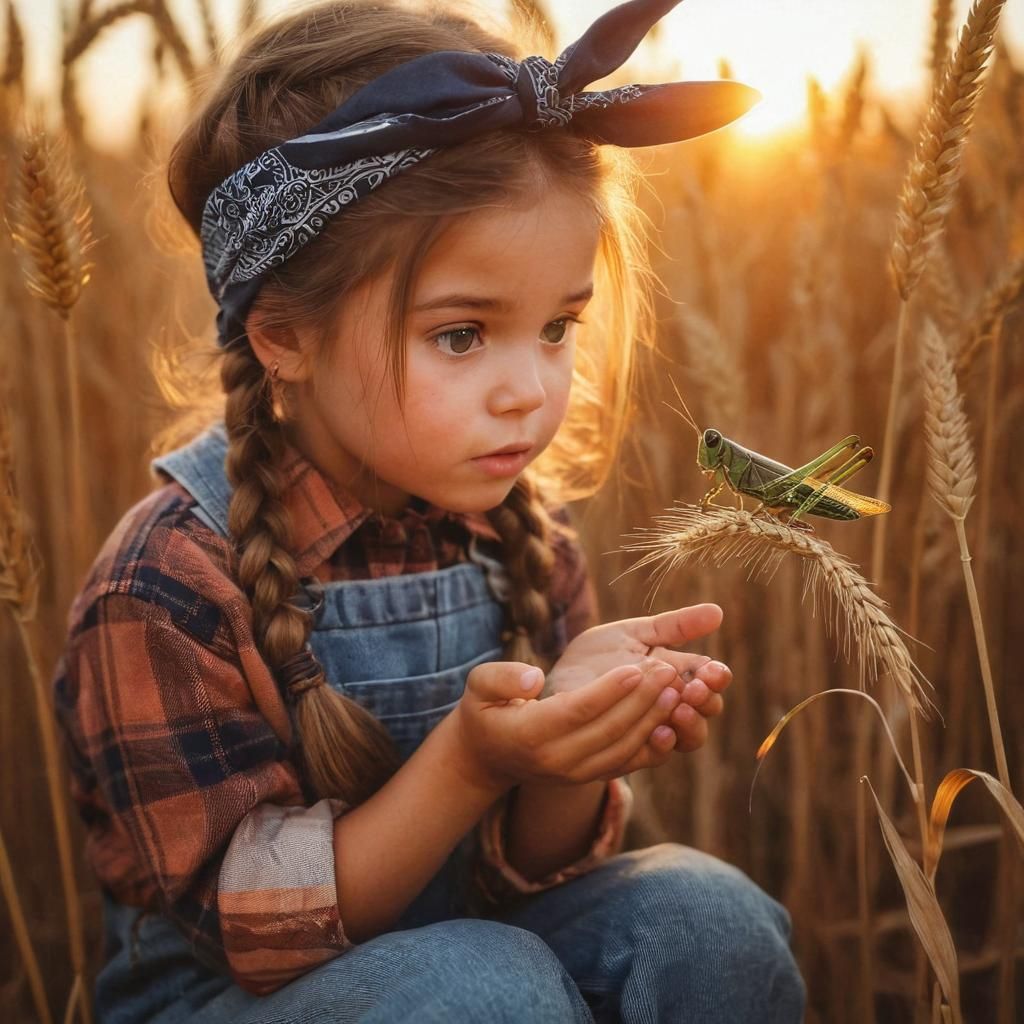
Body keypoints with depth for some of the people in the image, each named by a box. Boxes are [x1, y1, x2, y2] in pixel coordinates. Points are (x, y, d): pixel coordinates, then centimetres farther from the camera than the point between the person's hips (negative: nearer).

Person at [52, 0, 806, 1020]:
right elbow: (259, 932, -18)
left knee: (704, 915, -21)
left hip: (477, 932, 4)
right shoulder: (165, 590, -22)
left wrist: (573, 756, -26)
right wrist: (471, 758, -33)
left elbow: (528, 869, -2)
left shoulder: (518, 533, -7)